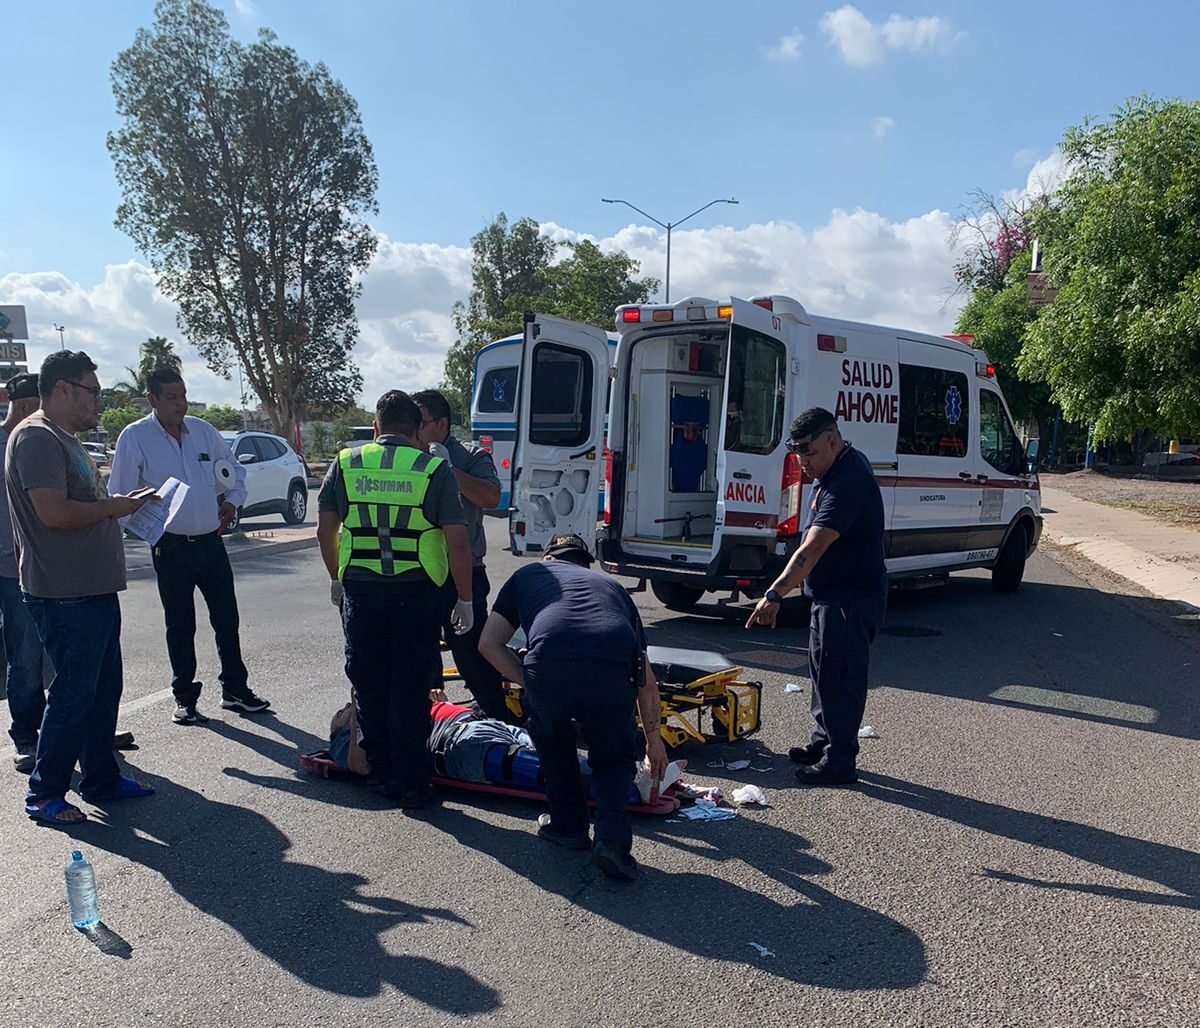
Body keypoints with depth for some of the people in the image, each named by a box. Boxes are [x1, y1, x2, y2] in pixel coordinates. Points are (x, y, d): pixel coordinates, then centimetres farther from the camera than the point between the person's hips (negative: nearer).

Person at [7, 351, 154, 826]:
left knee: (103, 690, 16)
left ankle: (101, 779, 27)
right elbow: (53, 511, -25)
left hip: (95, 590, 10)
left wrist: (117, 502, 10)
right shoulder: (35, 438, -15)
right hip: (66, 596, -10)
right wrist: (112, 506, -13)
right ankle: (44, 794, 11)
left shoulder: (65, 439, 19)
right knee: (72, 694, -2)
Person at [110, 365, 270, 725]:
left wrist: (232, 499, 7)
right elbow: (122, 497, -6)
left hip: (211, 541, 4)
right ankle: (185, 699, 21)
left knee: (227, 619, 10)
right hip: (171, 546, -4)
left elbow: (234, 468, 21)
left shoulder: (203, 430, 6)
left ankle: (235, 690, 23)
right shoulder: (135, 437, -7)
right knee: (180, 627, 7)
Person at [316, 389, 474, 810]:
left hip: (359, 590, 2)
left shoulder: (346, 463, 4)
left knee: (369, 685, 14)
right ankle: (413, 784, 12)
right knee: (410, 688, 7)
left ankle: (384, 774, 23)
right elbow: (457, 542, -7)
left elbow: (325, 530, 7)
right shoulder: (433, 469, -3)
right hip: (416, 593, -2)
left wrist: (337, 578, 21)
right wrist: (464, 600, 1)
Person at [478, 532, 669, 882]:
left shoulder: (529, 574, 34)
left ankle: (568, 825, 36)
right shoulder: (611, 585, 37)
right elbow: (647, 681, 40)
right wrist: (653, 738, 51)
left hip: (548, 667, -1)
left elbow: (489, 644, 23)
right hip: (614, 673, 1)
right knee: (614, 757, 26)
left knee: (551, 738, 32)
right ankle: (613, 837, 6)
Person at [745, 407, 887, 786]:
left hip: (852, 598, -11)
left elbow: (813, 548, -34)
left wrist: (776, 593, -39)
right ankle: (823, 741, 32)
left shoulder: (847, 483, -26)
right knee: (824, 670, 19)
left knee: (839, 677, -4)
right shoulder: (837, 469, 7)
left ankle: (839, 762, 5)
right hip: (832, 592, 11)